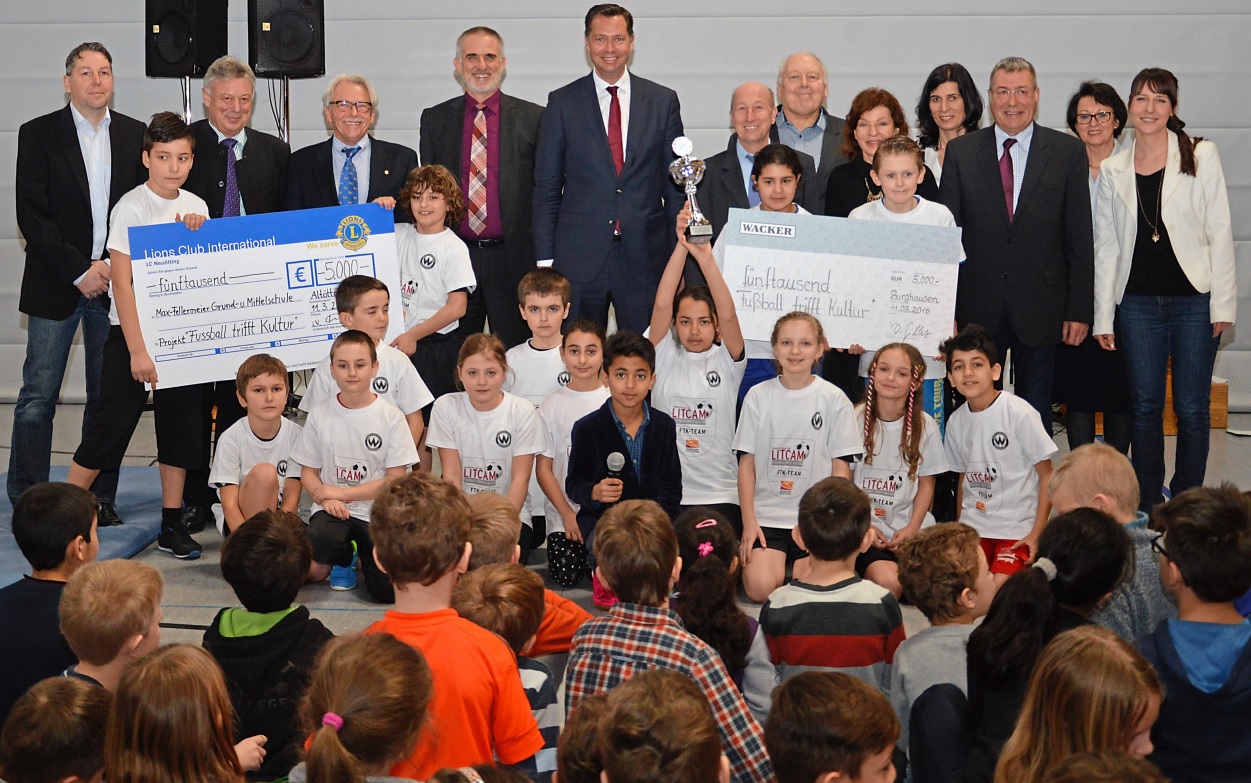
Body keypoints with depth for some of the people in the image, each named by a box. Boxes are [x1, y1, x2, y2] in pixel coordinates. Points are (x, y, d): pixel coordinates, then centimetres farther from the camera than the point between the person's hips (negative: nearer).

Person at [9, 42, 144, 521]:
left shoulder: (136, 136, 8)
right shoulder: (39, 135, 0)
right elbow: (31, 215, -6)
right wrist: (79, 270, -12)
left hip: (115, 283, 2)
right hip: (55, 285, -2)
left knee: (108, 397, 5)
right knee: (38, 397, 0)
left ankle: (100, 499, 14)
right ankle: (28, 501, 8)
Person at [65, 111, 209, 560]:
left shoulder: (195, 207, 5)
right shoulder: (131, 208, -11)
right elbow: (121, 282, -14)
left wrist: (197, 236, -6)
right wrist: (137, 350, -18)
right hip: (131, 331, -5)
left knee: (182, 426, 5)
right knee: (110, 427, -5)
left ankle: (172, 524, 13)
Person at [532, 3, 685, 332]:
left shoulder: (663, 101, 7)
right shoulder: (562, 103, 4)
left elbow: (676, 183, 9)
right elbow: (546, 188, 4)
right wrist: (545, 260, -1)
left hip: (645, 257, 1)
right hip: (579, 258, -1)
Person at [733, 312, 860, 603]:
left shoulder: (834, 399, 1)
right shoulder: (758, 396, 4)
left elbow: (841, 467, 3)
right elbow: (746, 462, 4)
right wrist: (748, 521, -4)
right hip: (766, 515, 0)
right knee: (761, 588, -18)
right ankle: (749, 557, 14)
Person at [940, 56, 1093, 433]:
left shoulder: (1068, 152, 3)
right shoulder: (960, 152, 4)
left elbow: (1080, 238, 1)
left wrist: (1080, 310, -4)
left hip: (1040, 309, 0)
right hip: (977, 308, 1)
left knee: (1035, 415, 7)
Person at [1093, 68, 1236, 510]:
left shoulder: (1201, 157, 1)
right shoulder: (1113, 170, 8)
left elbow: (1219, 233, -1)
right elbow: (1107, 245, 8)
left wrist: (1222, 303, -7)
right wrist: (1103, 316, 4)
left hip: (1194, 300, -2)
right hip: (1137, 303, 2)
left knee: (1191, 408, 2)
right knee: (1145, 406, 6)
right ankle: (1147, 506, 16)